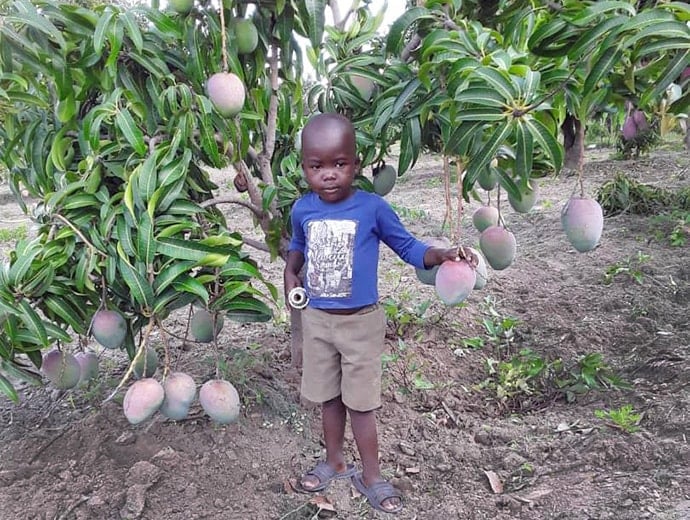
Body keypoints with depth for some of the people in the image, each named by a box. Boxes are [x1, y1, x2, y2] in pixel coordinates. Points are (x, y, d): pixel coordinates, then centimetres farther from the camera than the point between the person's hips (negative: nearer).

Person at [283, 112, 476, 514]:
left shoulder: (373, 208, -16)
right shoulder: (302, 210, -4)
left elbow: (408, 246, -8)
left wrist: (443, 255, -25)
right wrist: (290, 274, 3)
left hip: (361, 321, -4)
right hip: (316, 319, 4)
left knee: (361, 401, 8)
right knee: (329, 396, 19)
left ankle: (371, 475, 28)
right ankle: (335, 462, 40)